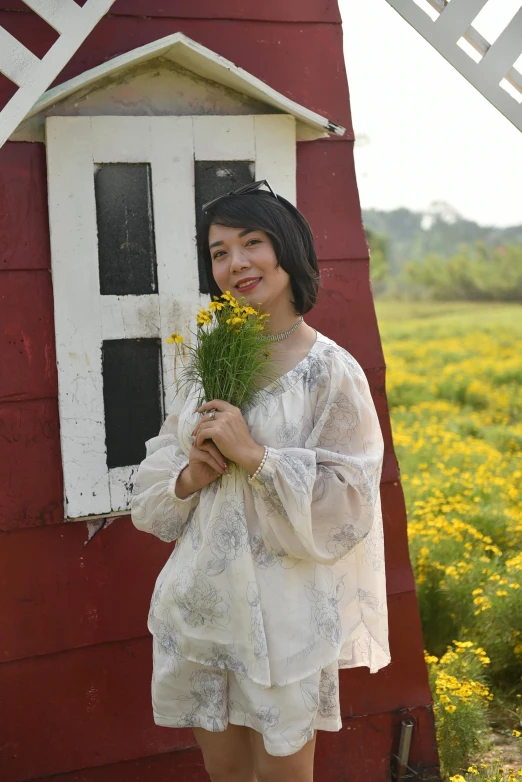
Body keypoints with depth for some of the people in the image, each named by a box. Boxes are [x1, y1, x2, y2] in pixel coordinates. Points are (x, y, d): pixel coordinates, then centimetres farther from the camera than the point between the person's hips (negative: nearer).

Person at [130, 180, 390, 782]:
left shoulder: (332, 371, -10)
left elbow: (346, 506, -16)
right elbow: (154, 478, 9)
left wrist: (254, 455, -22)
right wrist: (190, 476, -13)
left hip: (284, 614, -5)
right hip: (199, 603, 5)